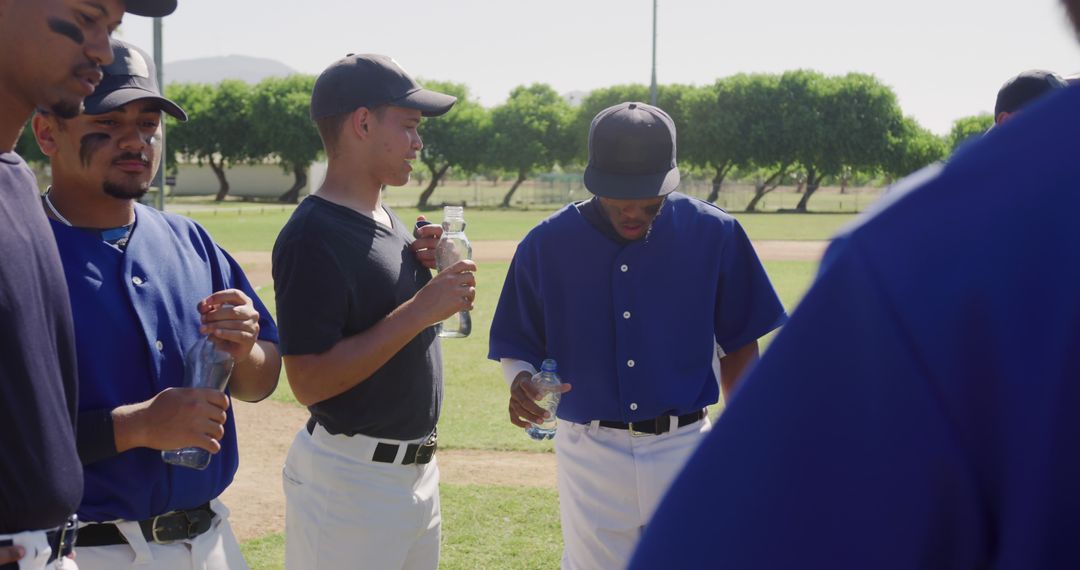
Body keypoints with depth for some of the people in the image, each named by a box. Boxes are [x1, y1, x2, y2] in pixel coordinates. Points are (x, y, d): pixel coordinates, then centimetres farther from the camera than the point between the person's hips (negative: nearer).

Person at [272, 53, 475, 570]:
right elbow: (309, 381, -24)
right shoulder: (313, 235, -18)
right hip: (350, 476, -9)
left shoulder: (390, 221, 11)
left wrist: (428, 270, 0)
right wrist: (420, 310, -24)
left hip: (416, 467, 9)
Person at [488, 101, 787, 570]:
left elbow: (740, 347, 3)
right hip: (590, 458, 0)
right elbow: (518, 348, 5)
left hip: (685, 451, 0)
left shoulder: (714, 234, -6)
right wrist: (522, 382, -18)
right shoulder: (546, 245, -5)